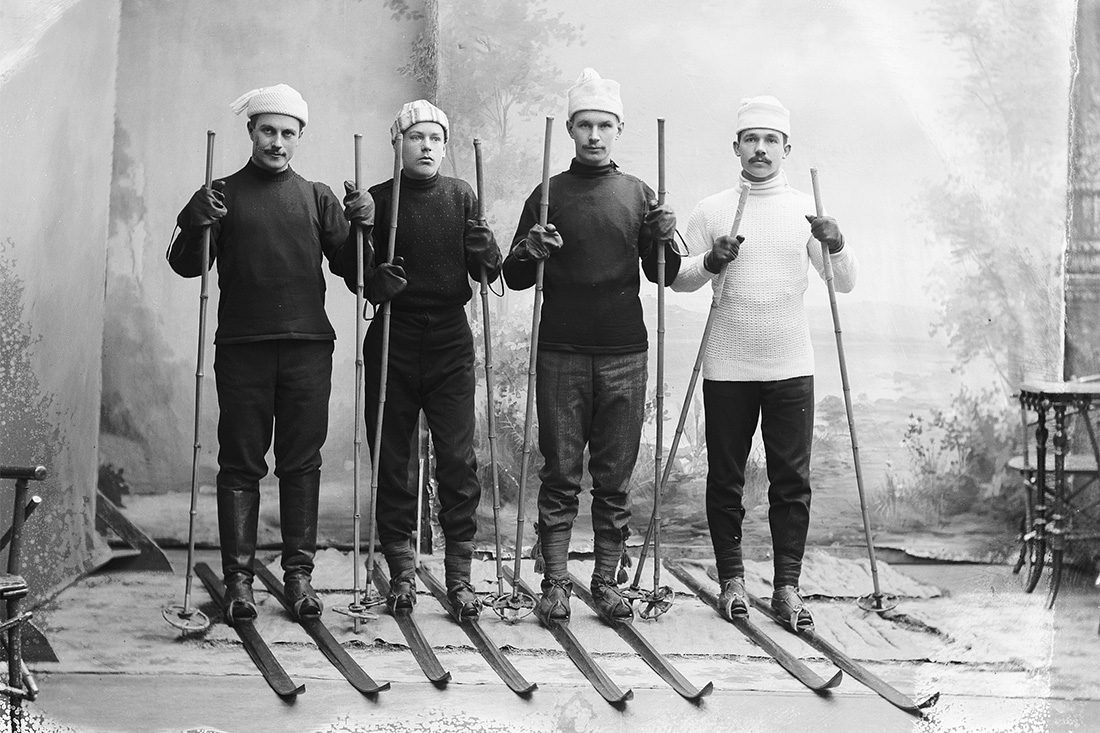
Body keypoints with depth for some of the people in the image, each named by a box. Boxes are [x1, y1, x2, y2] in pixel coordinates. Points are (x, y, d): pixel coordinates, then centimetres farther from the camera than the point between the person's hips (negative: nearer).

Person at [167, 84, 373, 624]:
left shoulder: (317, 197, 13)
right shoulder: (223, 195, 9)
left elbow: (347, 264, 10)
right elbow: (186, 266, 2)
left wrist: (360, 227, -8)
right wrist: (196, 225, -16)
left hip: (308, 345, 1)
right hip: (242, 346, -1)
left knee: (302, 463, 3)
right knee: (241, 463, 0)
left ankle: (299, 573, 9)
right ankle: (238, 577, 4)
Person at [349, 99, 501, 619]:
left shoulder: (462, 197, 7)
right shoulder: (378, 199, 3)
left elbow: (489, 272, 4)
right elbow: (355, 273, 4)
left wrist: (485, 253, -18)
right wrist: (376, 281, -18)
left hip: (450, 341, 1)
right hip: (393, 339, 0)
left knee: (458, 459, -4)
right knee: (391, 459, 3)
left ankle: (459, 575, 5)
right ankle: (401, 571, 15)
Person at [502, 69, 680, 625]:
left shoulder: (638, 195, 9)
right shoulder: (549, 195, 6)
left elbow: (665, 276, 12)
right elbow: (514, 279, 7)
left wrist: (663, 241, -8)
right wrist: (529, 253, -14)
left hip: (624, 354, 1)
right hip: (561, 354, -1)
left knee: (614, 476, 5)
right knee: (560, 475, 1)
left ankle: (606, 580, 13)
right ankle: (555, 582, 7)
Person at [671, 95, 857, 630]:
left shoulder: (807, 209, 7)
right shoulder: (712, 210, 4)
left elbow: (844, 285, 5)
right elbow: (677, 280, 7)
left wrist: (836, 246, -14)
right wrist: (710, 262, -12)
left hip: (791, 366, 1)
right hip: (727, 369, 0)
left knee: (792, 480, 0)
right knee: (725, 477, 5)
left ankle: (787, 585, 8)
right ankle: (731, 578, 18)